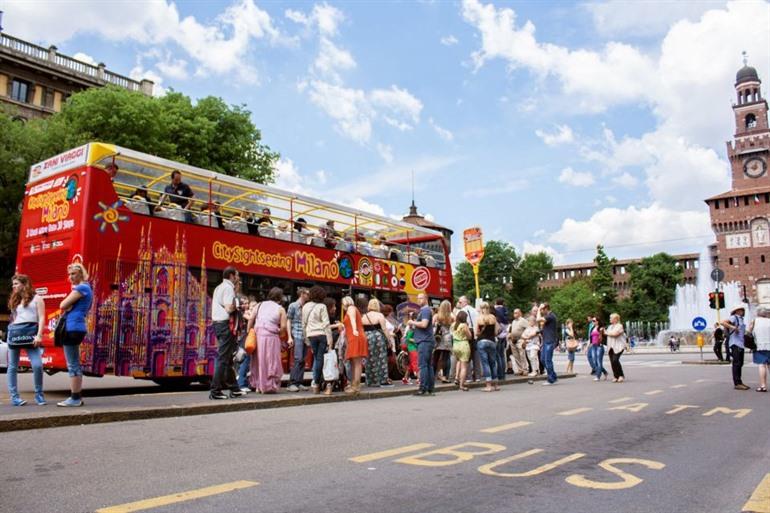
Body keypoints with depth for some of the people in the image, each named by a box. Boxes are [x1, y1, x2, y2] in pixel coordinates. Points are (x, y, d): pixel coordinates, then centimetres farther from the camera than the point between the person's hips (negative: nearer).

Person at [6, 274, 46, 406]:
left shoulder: (36, 299, 8)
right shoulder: (15, 300, 22)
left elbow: (41, 318, -2)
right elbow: (13, 318, 20)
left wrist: (39, 335, -13)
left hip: (31, 333, -4)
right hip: (14, 333, 5)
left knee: (37, 365, -13)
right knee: (13, 367, 3)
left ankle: (39, 395, -2)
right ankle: (14, 397, 7)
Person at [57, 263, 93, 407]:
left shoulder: (80, 288, -11)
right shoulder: (86, 288, 19)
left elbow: (63, 305, -13)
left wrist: (69, 305, 4)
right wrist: (70, 305, 5)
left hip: (73, 328, -11)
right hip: (77, 327, 11)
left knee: (72, 365, -8)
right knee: (75, 364, 13)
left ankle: (74, 398, -5)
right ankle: (77, 396, 18)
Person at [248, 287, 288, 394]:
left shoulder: (260, 305, 12)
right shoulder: (280, 309, 2)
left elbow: (251, 320, 5)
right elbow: (283, 327, -5)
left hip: (257, 335, 4)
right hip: (271, 337, -4)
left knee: (258, 361, 13)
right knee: (271, 362, 4)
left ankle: (258, 385, 19)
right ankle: (270, 386, 6)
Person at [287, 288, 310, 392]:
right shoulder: (293, 306, 1)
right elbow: (288, 322, -1)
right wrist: (290, 337, -9)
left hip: (306, 336, 6)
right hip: (297, 336, -6)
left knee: (303, 360, 5)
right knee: (298, 359, -14)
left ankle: (299, 383, 10)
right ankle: (292, 383, -11)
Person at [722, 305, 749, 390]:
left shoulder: (740, 319, 20)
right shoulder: (734, 318, -6)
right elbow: (723, 322, -22)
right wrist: (733, 327, -24)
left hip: (741, 344, 9)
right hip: (735, 344, -9)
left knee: (740, 364, 10)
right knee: (736, 363, -10)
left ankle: (739, 382, 15)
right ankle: (737, 383, -11)